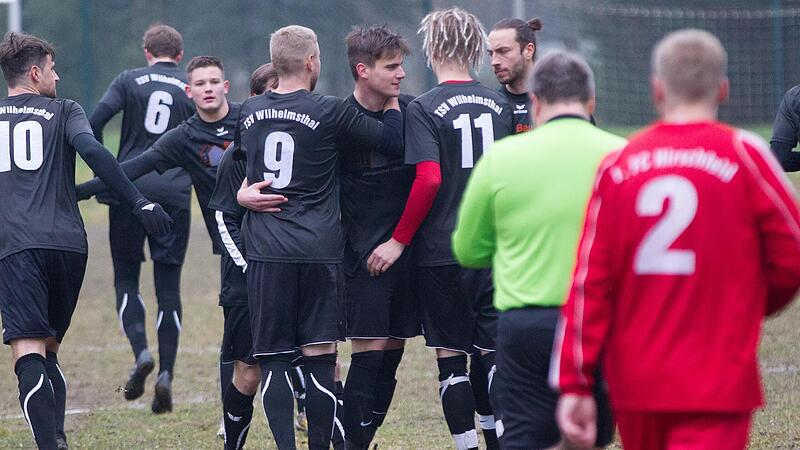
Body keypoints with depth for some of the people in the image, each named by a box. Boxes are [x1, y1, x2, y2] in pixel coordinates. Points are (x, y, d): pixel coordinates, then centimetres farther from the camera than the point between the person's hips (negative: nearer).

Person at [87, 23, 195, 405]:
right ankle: (166, 375, -2)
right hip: (174, 195, 1)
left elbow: (94, 122, -6)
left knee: (126, 278, 11)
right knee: (169, 287, 7)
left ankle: (140, 351, -13)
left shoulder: (129, 80, 4)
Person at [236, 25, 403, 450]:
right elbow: (394, 142, -3)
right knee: (319, 356, 0)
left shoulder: (249, 112, 8)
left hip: (265, 251, 3)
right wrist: (392, 99, 11)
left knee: (272, 359, 4)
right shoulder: (330, 112, -5)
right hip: (319, 249, -3)